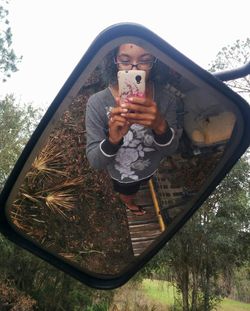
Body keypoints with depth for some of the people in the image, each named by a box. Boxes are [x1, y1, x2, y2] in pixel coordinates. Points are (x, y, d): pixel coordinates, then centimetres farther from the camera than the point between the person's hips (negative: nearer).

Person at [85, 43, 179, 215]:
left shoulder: (165, 97, -27)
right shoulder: (97, 103, -33)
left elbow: (169, 150, -24)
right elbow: (94, 161, -30)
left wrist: (161, 126, -47)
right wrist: (113, 140, -52)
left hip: (151, 167, 2)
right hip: (122, 174, -2)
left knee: (144, 181, 36)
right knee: (128, 195, 31)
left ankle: (139, 185, 72)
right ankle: (129, 203, 67)